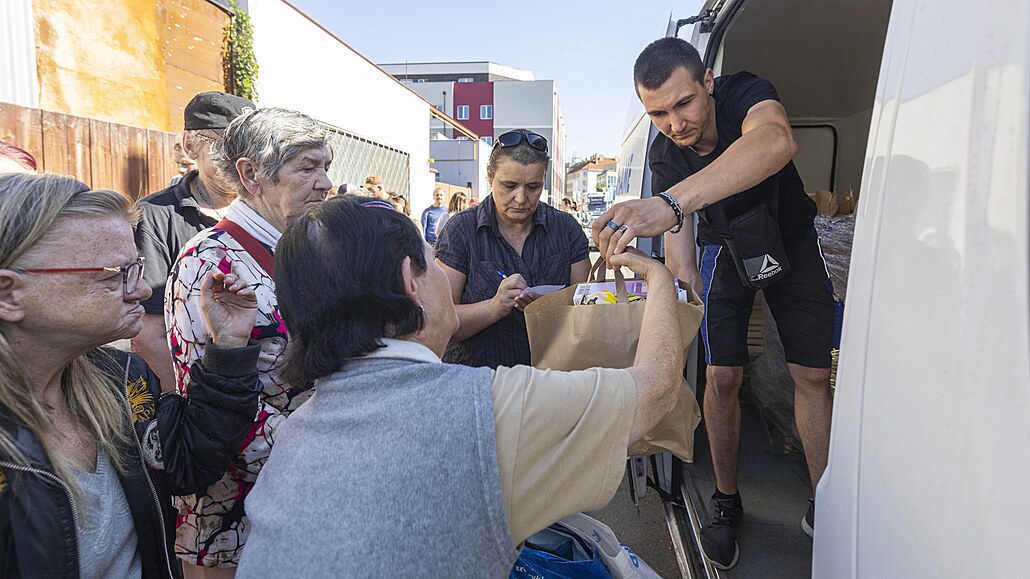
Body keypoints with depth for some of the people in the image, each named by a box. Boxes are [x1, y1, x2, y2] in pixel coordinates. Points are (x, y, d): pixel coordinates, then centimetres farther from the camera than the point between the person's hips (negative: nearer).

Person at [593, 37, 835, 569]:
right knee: (722, 377, -4)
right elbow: (676, 238, -19)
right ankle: (726, 502, 13)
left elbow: (776, 140, -56)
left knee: (812, 375, -2)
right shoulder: (663, 156, -17)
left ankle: (822, 505, 13)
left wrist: (671, 202, -72)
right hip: (725, 248, 2)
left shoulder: (746, 93, -30)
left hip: (790, 240, -1)